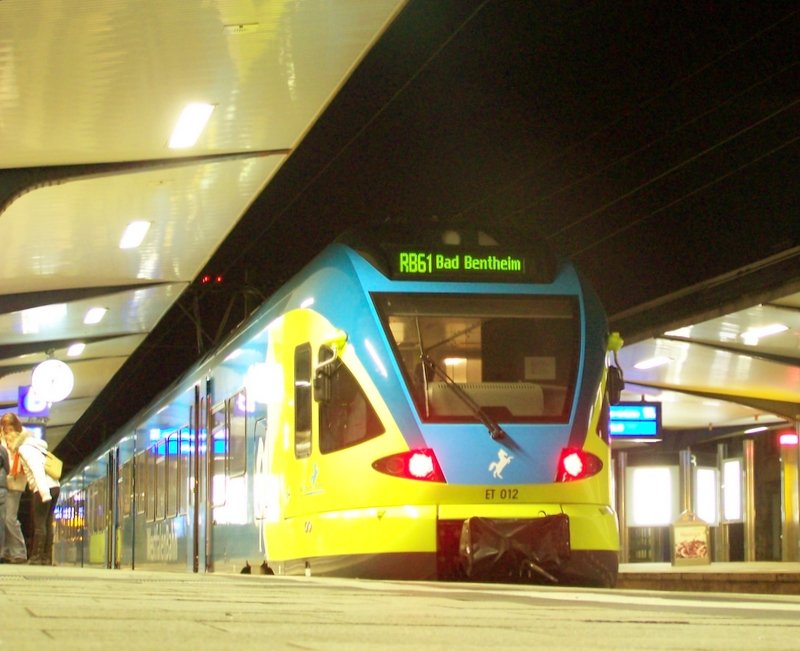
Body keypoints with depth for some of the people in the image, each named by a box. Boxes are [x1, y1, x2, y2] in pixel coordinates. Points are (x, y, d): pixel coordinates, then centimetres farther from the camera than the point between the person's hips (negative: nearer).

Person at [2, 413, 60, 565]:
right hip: (54, 486, 9)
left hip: (45, 488, -9)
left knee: (39, 524, -6)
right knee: (47, 523, 8)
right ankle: (47, 558, 7)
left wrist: (44, 492, -23)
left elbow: (37, 469, -18)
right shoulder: (32, 444, 23)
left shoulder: (24, 448, -7)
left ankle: (36, 557, -6)